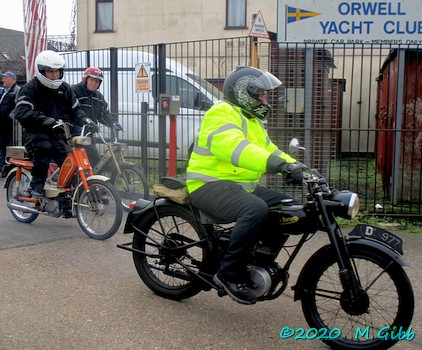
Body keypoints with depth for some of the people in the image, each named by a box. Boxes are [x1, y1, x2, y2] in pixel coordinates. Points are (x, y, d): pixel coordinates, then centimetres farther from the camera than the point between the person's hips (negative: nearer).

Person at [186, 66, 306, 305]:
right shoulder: (221, 113, -12)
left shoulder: (252, 120, 22)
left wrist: (294, 165, -3)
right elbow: (235, 148, -30)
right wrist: (279, 165, -41)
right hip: (210, 185, -10)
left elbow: (269, 150, 17)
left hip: (243, 185, 10)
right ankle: (230, 274, -22)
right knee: (256, 209, -35)